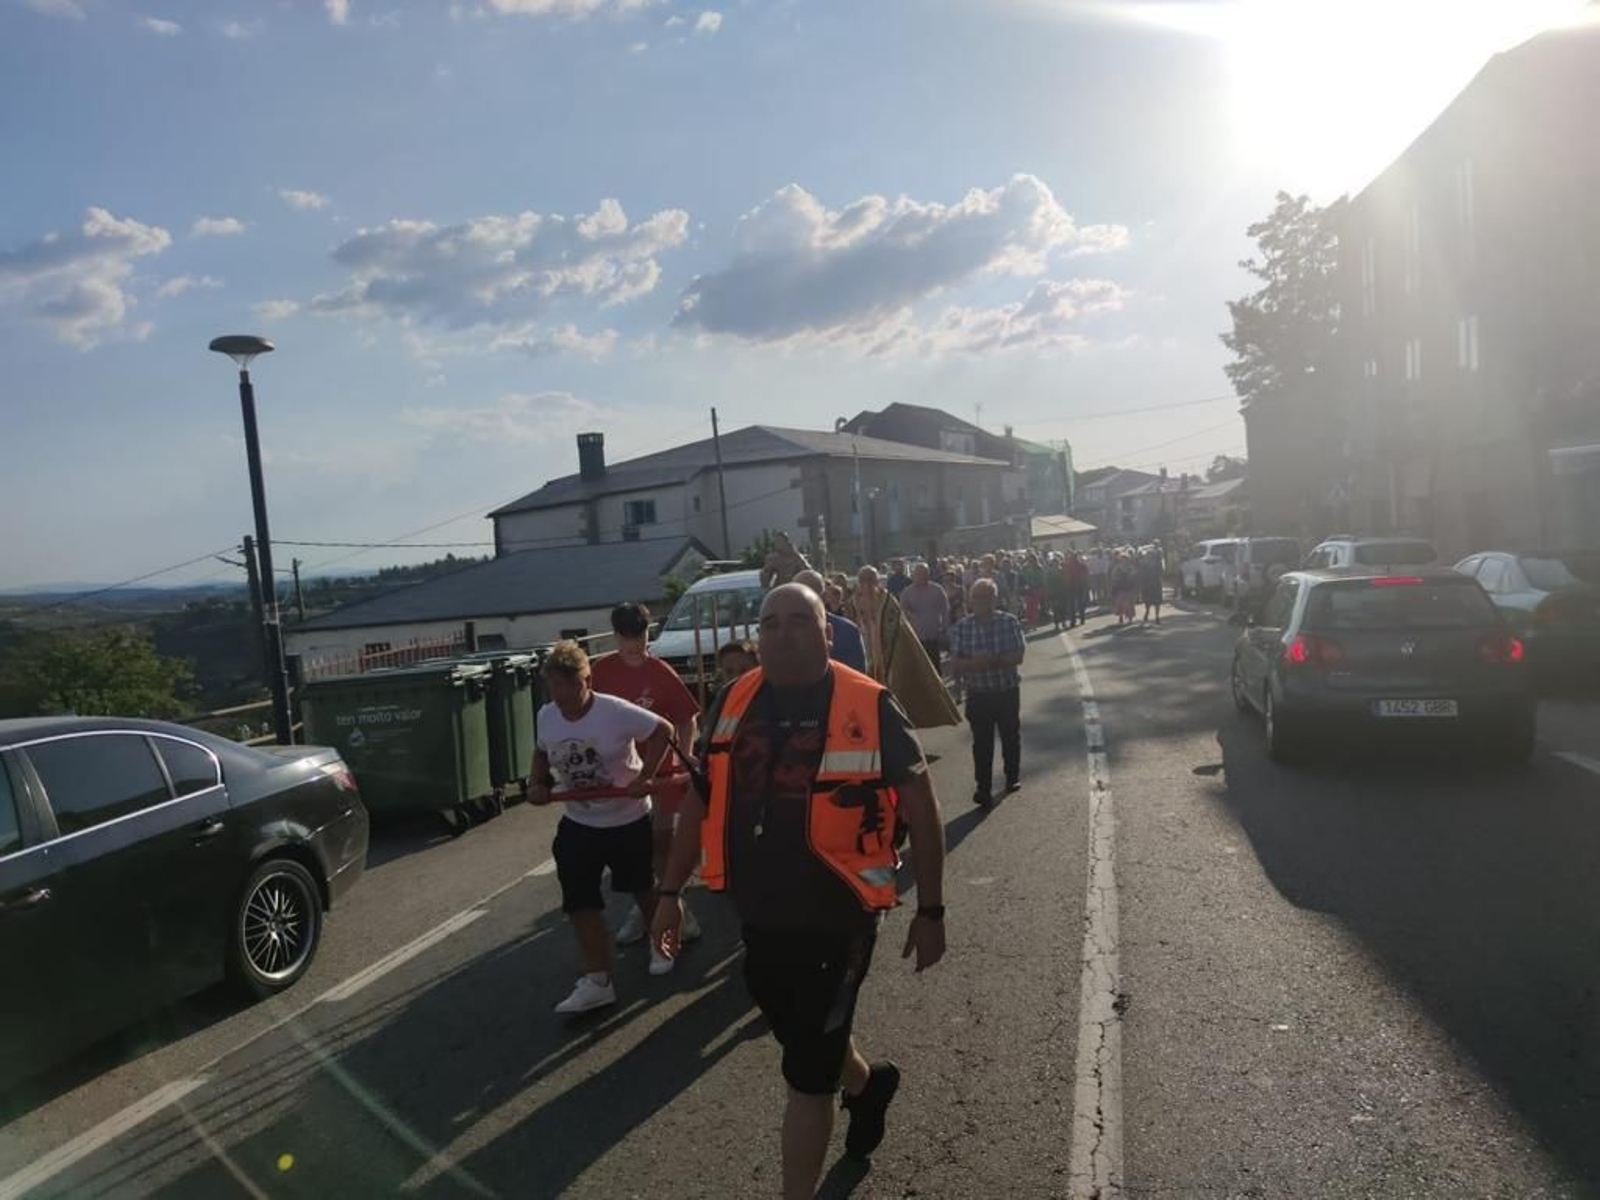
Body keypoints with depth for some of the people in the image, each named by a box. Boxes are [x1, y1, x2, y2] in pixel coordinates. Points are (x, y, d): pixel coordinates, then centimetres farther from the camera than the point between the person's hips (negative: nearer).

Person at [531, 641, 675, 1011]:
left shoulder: (616, 711, -24)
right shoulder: (546, 716, -6)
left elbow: (663, 730, -17)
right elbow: (542, 753, 13)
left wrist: (645, 777, -22)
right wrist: (539, 784, -6)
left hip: (628, 819, -4)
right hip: (578, 824, 4)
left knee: (642, 887, 17)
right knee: (580, 902, -1)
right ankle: (598, 981, 9)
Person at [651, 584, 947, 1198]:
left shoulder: (869, 708, -12)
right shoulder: (733, 704, 0)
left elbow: (921, 810, -6)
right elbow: (702, 801, 9)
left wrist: (930, 910, -5)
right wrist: (670, 892, 10)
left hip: (837, 918, -5)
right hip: (760, 917, 5)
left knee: (807, 1073, 3)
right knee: (807, 1037, 26)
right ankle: (866, 1083, 57)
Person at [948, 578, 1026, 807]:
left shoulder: (1010, 622, -7)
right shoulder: (961, 628, -5)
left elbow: (1018, 657, -12)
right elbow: (955, 665, -8)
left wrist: (993, 660, -25)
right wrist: (974, 663, -27)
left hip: (1008, 691, 1)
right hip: (978, 694, -1)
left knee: (1011, 736, 17)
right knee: (982, 742, 0)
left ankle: (1012, 777, 38)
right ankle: (983, 789, 6)